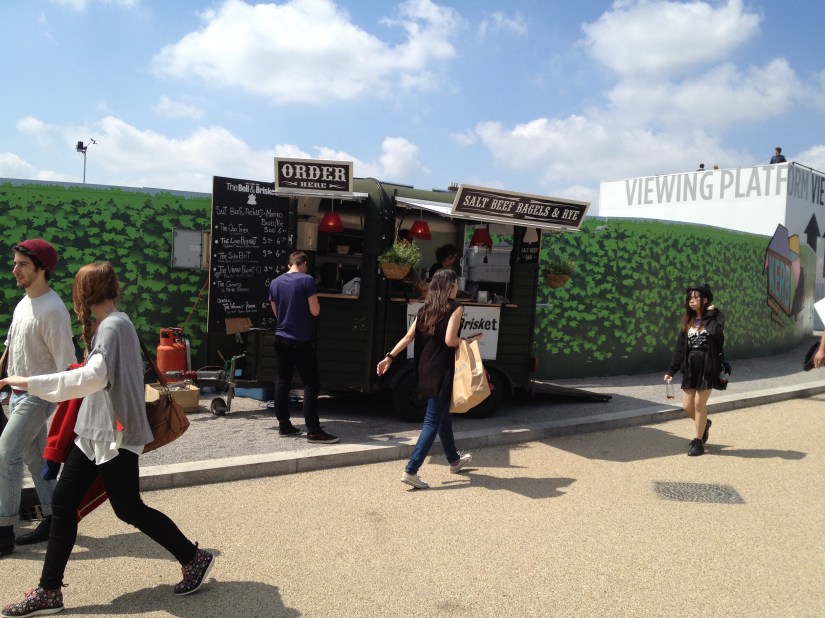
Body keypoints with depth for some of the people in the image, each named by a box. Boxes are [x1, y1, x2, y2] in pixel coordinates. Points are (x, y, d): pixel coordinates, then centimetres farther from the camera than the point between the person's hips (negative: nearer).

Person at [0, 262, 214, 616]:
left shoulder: (113, 326, -19)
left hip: (114, 434, -10)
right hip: (94, 431, 10)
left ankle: (194, 559, 18)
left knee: (129, 510, 1)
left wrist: (31, 383, -30)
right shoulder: (112, 324, 12)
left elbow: (94, 376, -33)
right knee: (63, 503, 9)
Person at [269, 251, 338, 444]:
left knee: (282, 382, 11)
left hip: (281, 339, 6)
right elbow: (315, 311, -11)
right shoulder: (307, 280, -10)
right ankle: (313, 431, -6)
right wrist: (316, 302, 9)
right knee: (311, 384, -3)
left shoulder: (275, 283, 7)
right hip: (301, 341, -6)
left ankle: (284, 425, 17)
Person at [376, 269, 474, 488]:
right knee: (433, 421, -3)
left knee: (444, 415, 22)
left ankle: (454, 460, 40)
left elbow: (408, 337, 4)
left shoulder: (425, 308, 10)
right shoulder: (455, 308, -9)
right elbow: (450, 340, -20)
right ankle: (411, 471, -9)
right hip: (441, 371, -8)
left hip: (425, 369, 8)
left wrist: (389, 357, 5)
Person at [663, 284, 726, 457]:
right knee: (687, 406, 7)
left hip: (707, 367, -6)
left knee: (699, 404, -2)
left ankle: (698, 442, 13)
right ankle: (704, 424, 38)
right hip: (690, 368, 6)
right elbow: (680, 348, 11)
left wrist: (710, 313, -17)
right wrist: (671, 370, 8)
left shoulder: (715, 316, -5)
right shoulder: (688, 321, 11)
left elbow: (715, 332, -29)